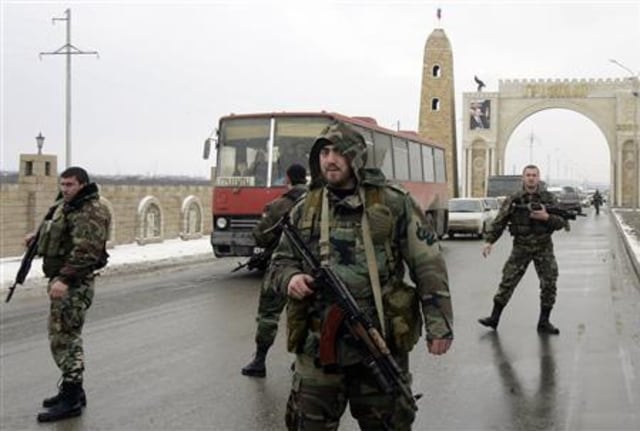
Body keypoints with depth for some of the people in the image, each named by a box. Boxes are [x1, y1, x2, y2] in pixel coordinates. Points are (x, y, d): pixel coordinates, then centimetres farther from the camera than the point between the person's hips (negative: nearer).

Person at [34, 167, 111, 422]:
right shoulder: (66, 206, 15)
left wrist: (65, 279, -32)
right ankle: (72, 390, 27)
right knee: (67, 337, 16)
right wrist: (39, 234, 28)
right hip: (60, 279, 10)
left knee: (64, 338, -10)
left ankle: (71, 401, -5)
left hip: (74, 284, -10)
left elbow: (85, 251, -26)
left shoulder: (91, 211, -16)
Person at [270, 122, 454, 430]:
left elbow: (429, 267, -2)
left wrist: (439, 325, -8)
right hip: (318, 345, 3)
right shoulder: (304, 210, 7)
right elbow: (281, 261, 17)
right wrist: (290, 278, -7)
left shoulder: (394, 204, -2)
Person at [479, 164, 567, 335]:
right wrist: (489, 241, -11)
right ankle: (494, 318, 8)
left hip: (543, 247, 1)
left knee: (549, 284, -1)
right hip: (521, 247, -1)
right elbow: (499, 221, -2)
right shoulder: (514, 199, -2)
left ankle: (544, 323, 11)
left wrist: (546, 217, -22)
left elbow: (562, 222, -3)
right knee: (508, 281, -1)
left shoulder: (549, 198, -1)